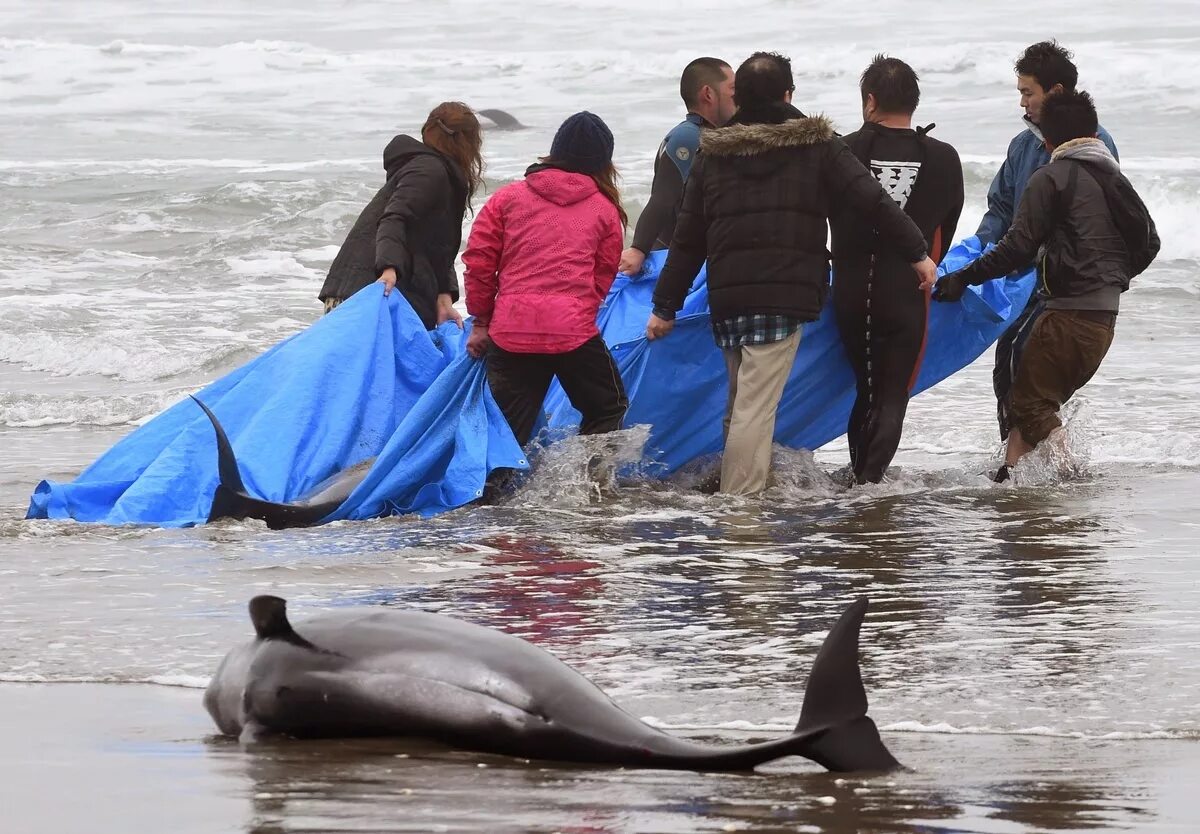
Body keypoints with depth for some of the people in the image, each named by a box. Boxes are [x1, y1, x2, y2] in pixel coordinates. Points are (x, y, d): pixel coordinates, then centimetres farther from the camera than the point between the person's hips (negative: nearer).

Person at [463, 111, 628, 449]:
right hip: (574, 330, -1)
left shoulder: (508, 197, 11)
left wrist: (481, 321, 15)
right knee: (608, 409, 18)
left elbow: (478, 260, 7)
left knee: (508, 430, 7)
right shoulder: (605, 209, 11)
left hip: (510, 333, 1)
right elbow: (603, 279, 13)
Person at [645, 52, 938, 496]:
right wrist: (917, 252, 8)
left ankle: (736, 492, 23)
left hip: (726, 298, 4)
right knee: (755, 406, -9)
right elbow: (873, 201, 0)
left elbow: (688, 239, 14)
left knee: (741, 403, 18)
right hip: (785, 295, -4)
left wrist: (665, 306, 19)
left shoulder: (712, 153, 13)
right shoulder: (817, 145, 3)